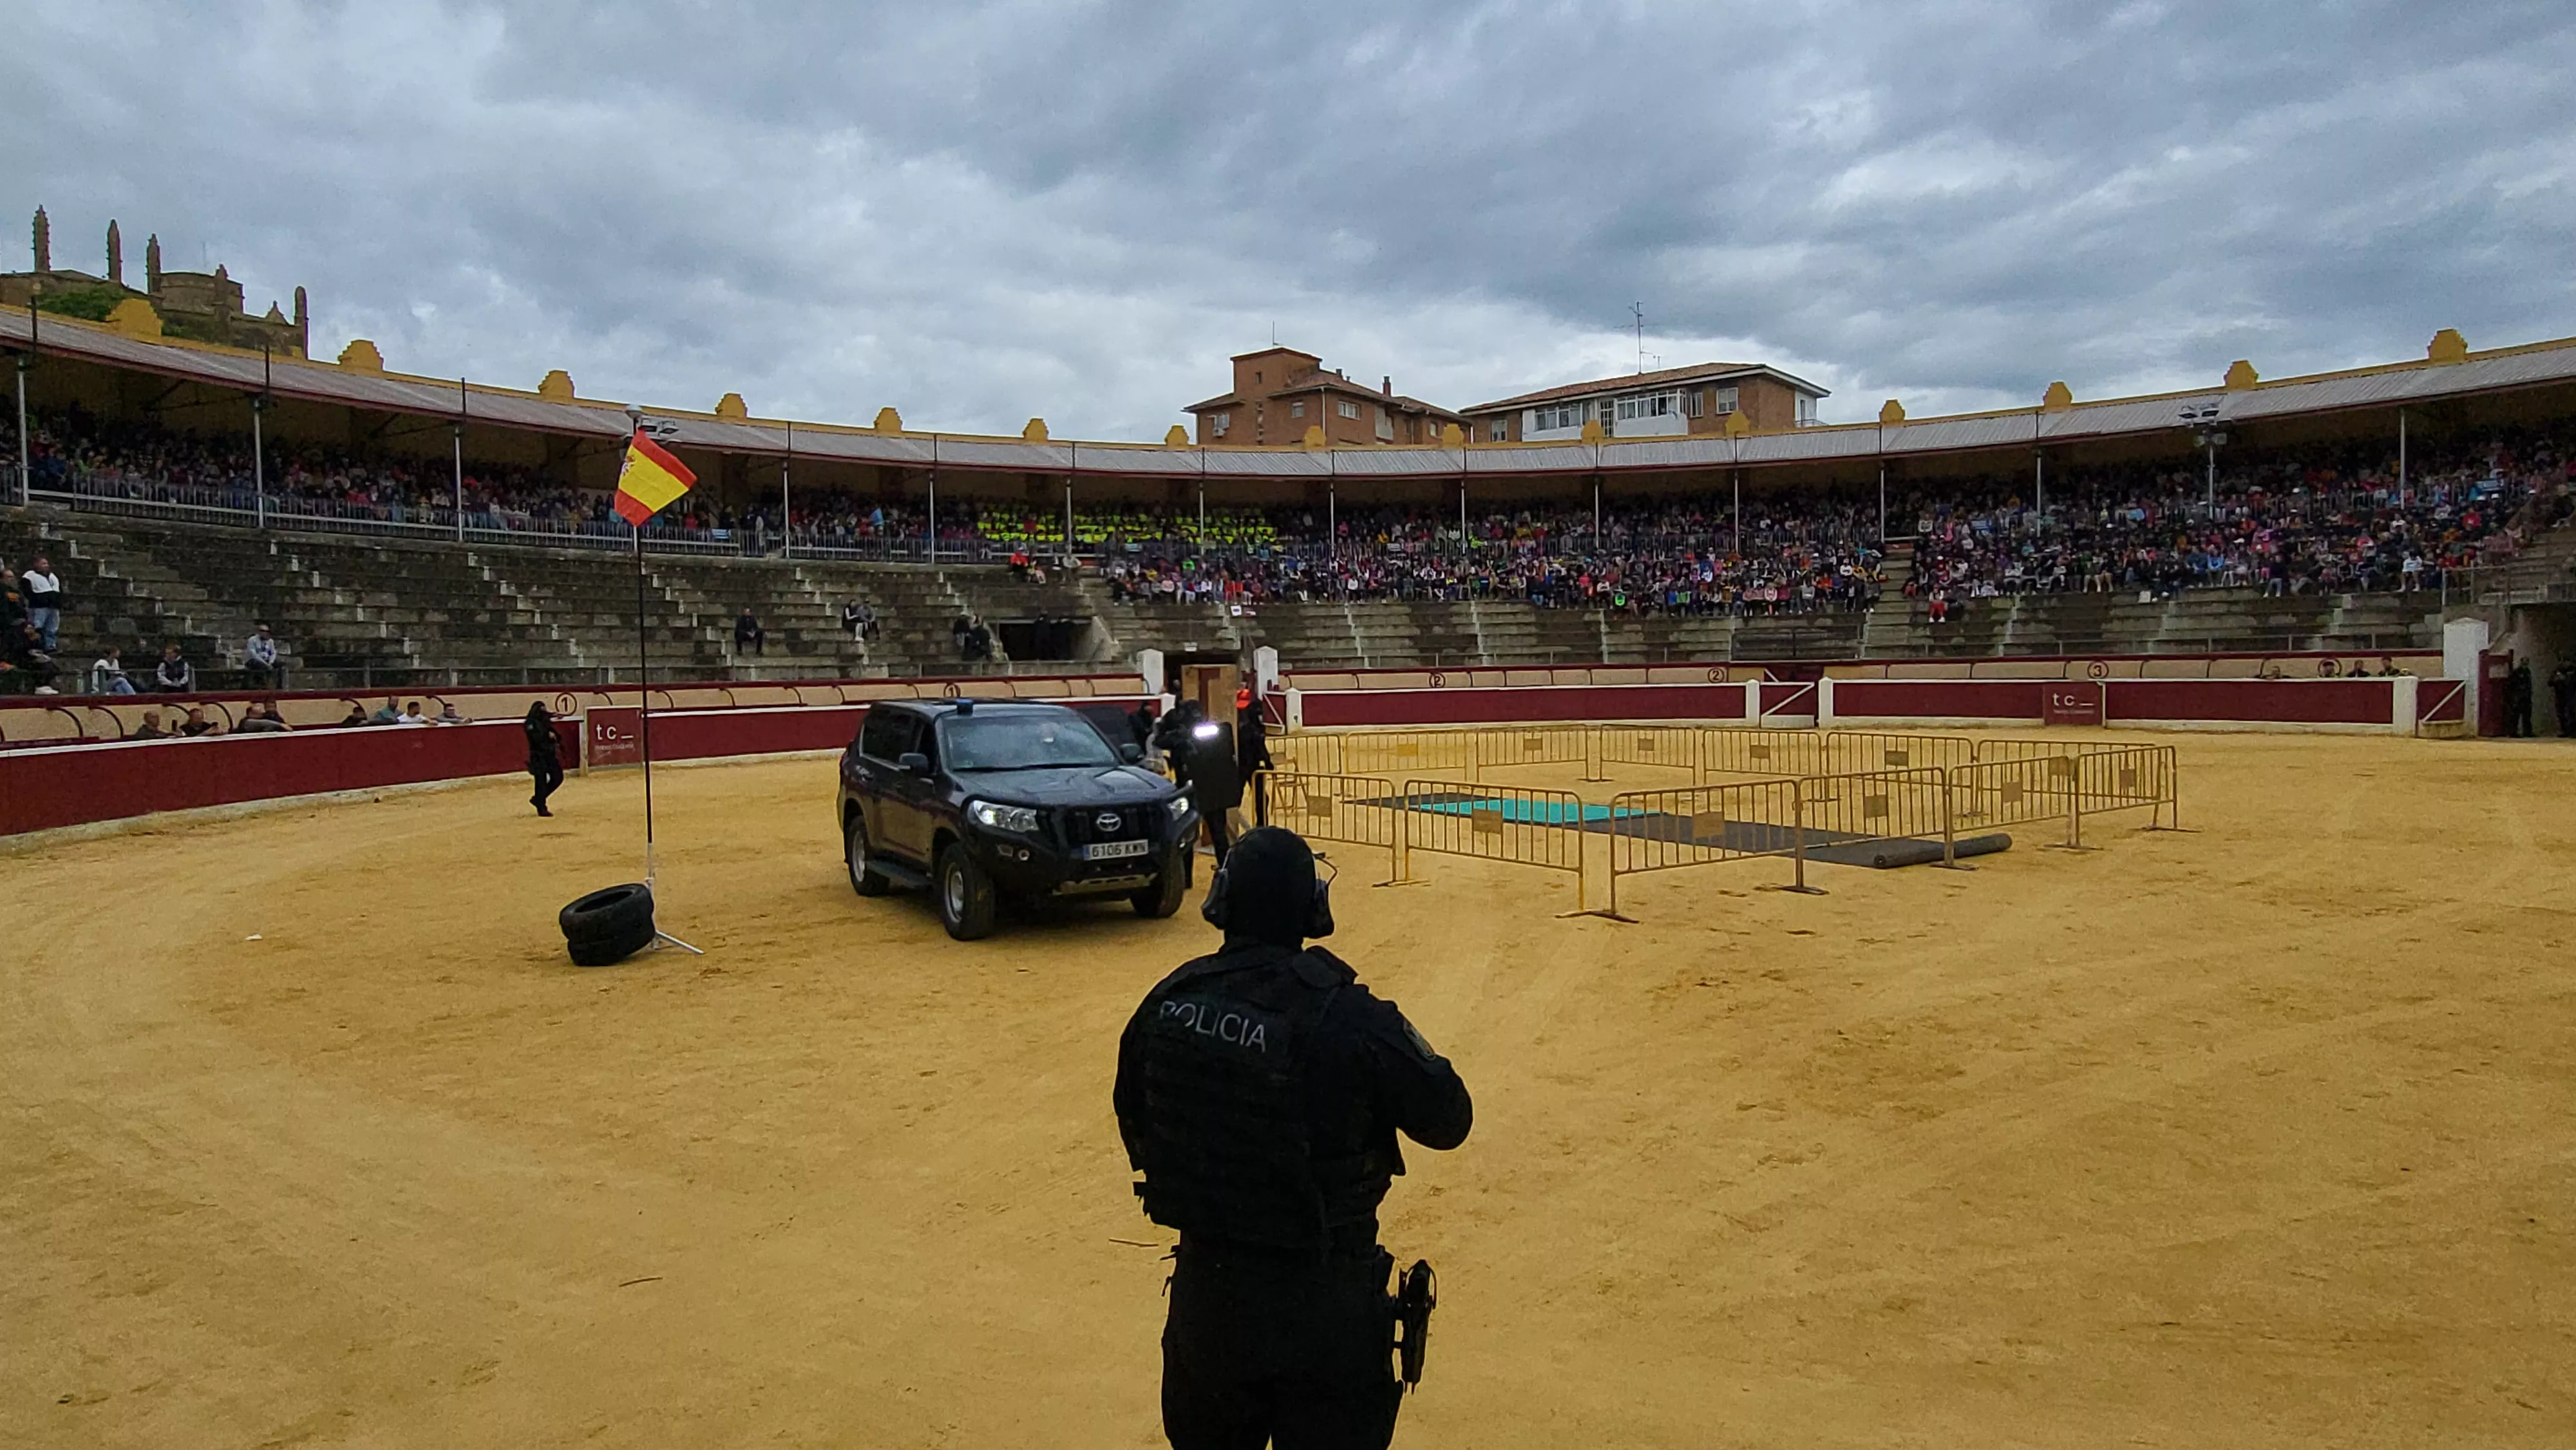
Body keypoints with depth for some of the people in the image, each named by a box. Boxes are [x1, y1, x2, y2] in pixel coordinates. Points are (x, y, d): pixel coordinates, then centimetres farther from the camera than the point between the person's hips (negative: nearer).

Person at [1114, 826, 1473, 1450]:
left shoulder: (1167, 1002, -8)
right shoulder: (1349, 1020, -23)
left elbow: (1133, 1123, 6)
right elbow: (1450, 1119, -10)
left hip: (1204, 1285, 4)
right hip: (1319, 1302, -4)